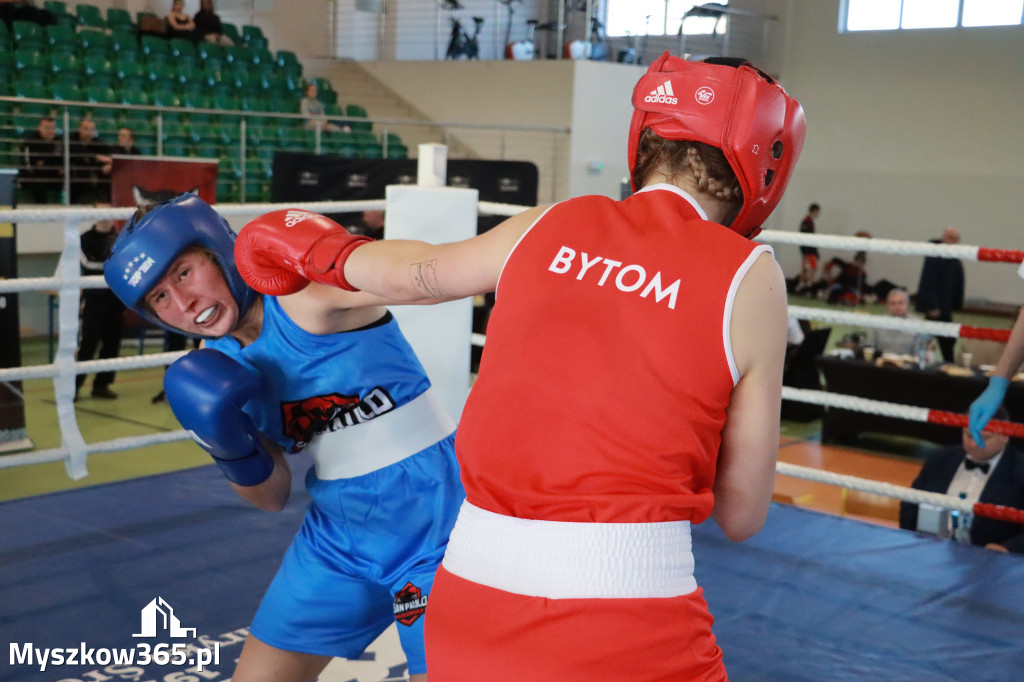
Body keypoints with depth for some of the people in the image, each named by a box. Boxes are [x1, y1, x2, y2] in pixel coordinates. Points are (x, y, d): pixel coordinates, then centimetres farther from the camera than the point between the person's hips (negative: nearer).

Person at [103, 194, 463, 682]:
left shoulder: (302, 297, -19)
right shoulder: (216, 365, 1)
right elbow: (272, 495, 6)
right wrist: (230, 450, -14)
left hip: (433, 522, -6)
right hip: (337, 535, 7)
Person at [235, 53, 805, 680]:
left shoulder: (547, 227, 7)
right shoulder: (751, 279, -2)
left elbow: (407, 275, 27)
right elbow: (742, 518, 4)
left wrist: (323, 250, 48)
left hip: (468, 603, 5)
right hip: (626, 628, -4)